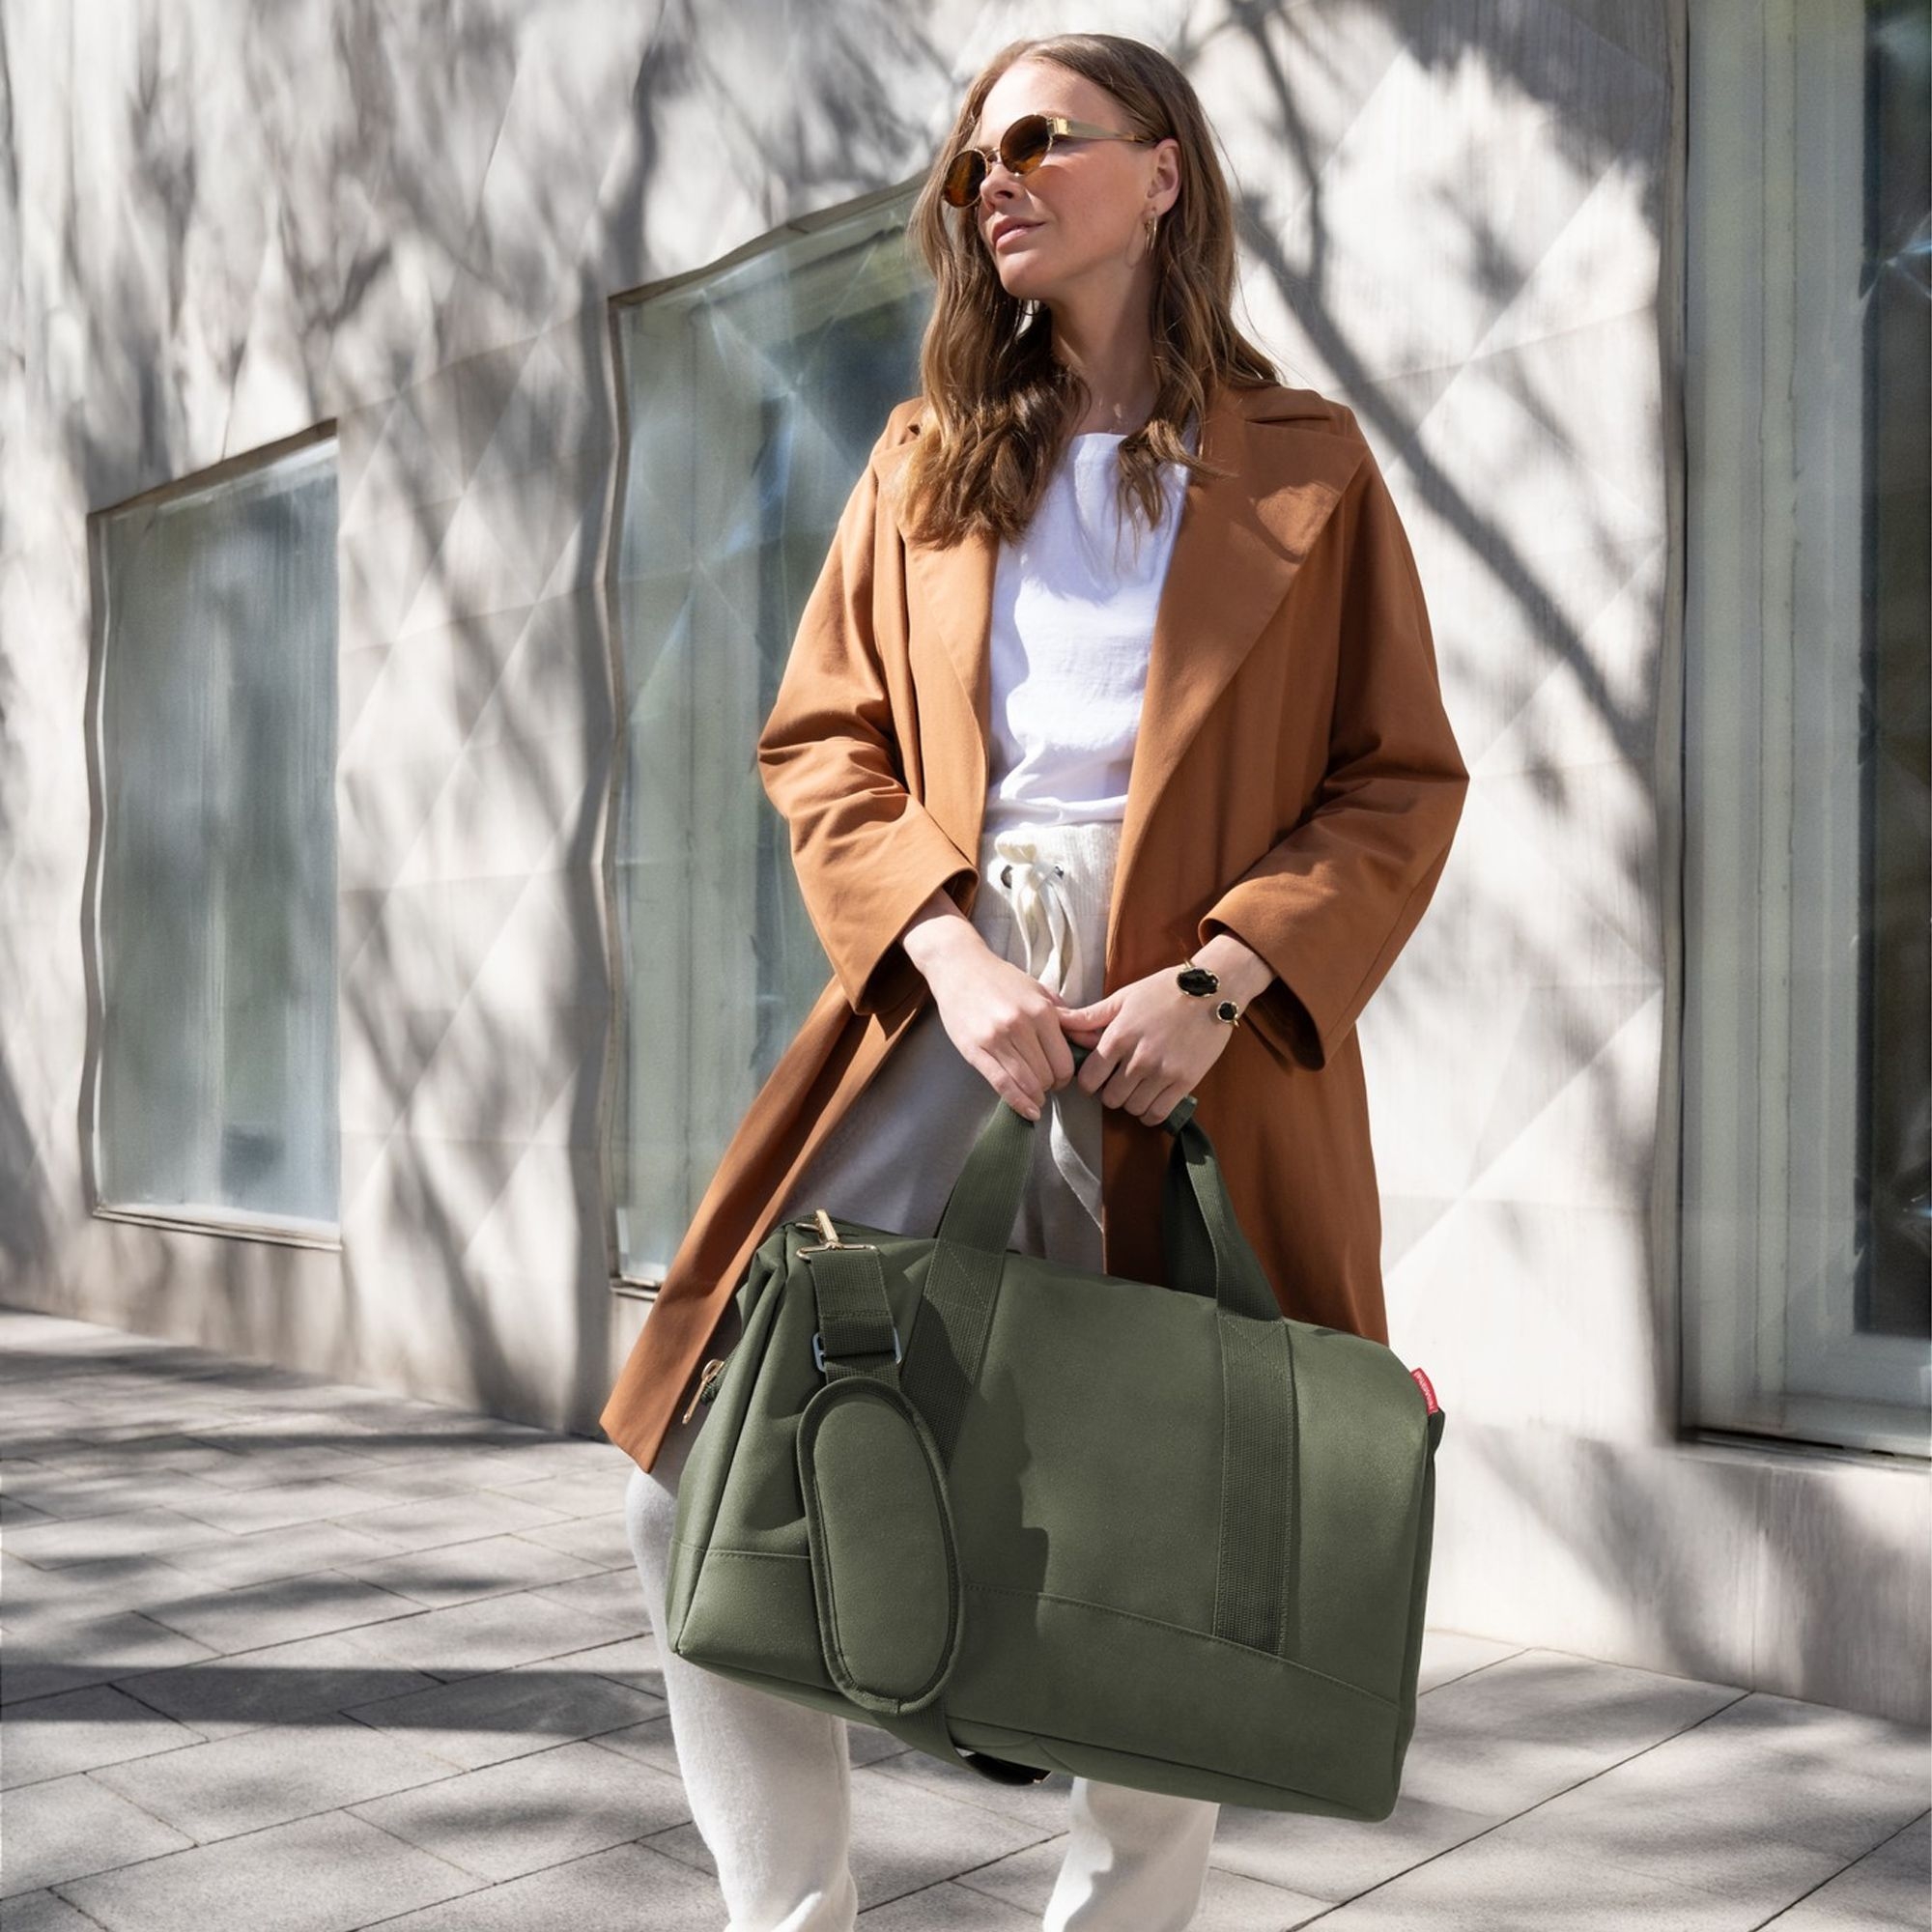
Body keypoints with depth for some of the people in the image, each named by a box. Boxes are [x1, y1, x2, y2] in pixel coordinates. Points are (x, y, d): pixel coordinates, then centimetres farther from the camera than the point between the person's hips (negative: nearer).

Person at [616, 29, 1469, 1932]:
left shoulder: (1301, 457, 9)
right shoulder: (931, 455, 16)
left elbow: (1405, 782, 4)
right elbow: (817, 741, 10)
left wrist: (1217, 979, -13)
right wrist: (945, 952, -9)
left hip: (1200, 1019, -2)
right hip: (949, 982, 2)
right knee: (698, 1476, -8)